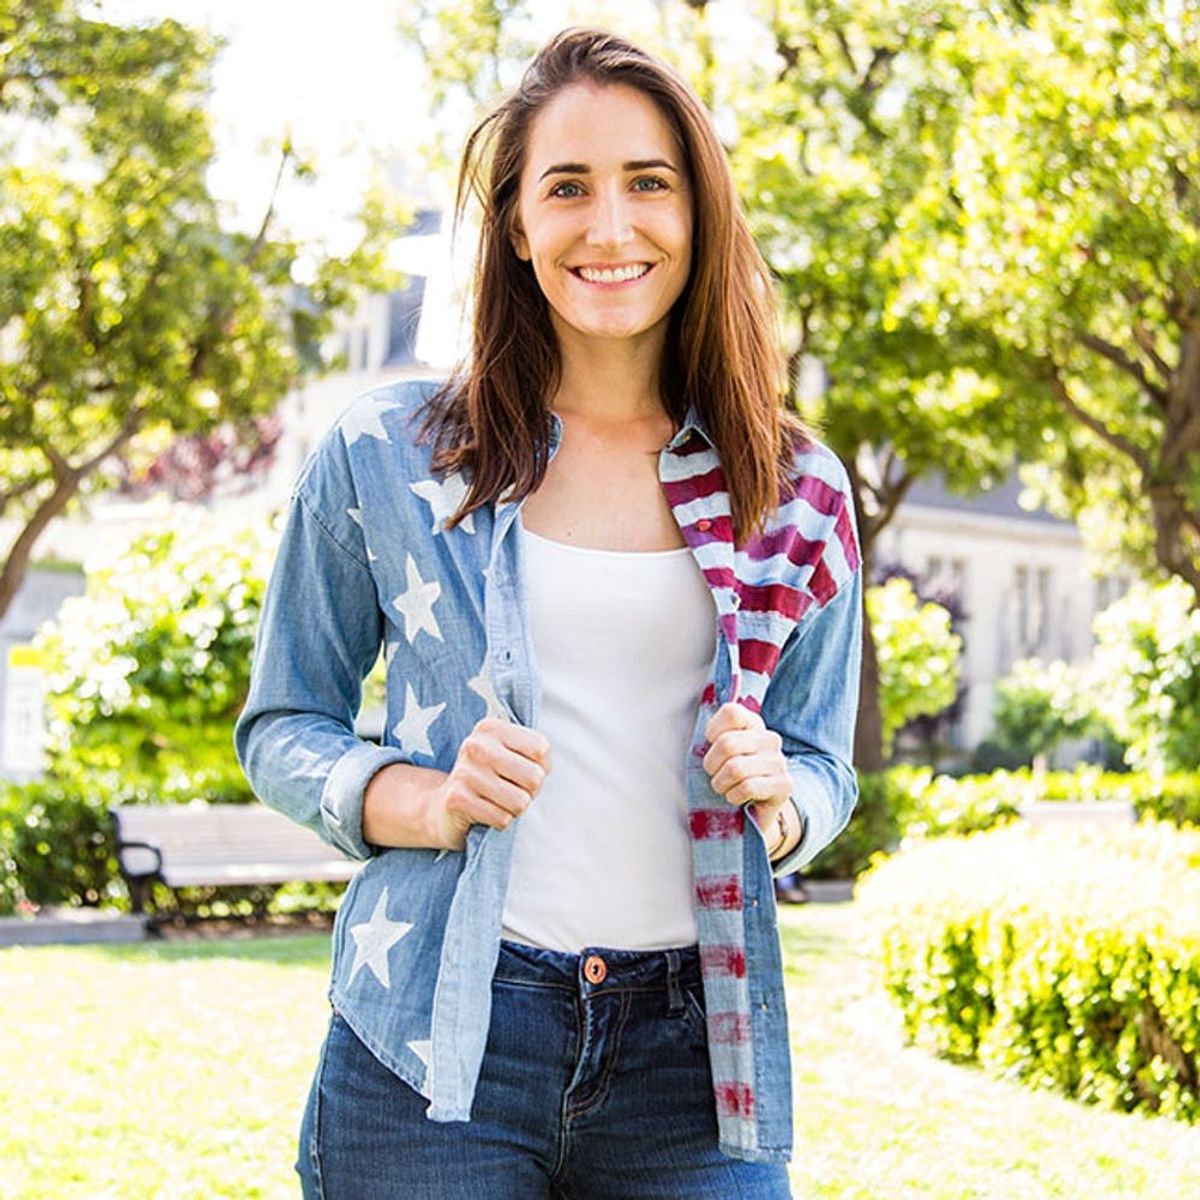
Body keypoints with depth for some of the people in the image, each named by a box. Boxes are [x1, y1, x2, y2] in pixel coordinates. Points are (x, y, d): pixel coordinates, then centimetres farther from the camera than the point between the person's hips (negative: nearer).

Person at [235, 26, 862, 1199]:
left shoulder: (794, 491, 7)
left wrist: (776, 801, -8)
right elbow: (281, 726, 8)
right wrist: (426, 802, -12)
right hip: (437, 1050, -1)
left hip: (691, 1057, 2)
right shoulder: (383, 454, 2)